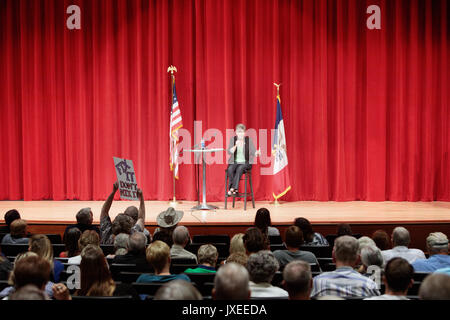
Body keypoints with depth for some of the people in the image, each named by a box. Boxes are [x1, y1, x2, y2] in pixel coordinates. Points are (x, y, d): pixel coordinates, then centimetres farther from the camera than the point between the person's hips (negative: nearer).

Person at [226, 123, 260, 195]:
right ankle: (234, 189, -27)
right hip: (234, 162, 1)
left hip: (245, 162, -1)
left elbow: (253, 152, -2)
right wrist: (235, 146, -23)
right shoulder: (233, 139, 4)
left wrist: (257, 152, -25)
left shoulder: (248, 139, 1)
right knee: (230, 169, -30)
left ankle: (233, 188, -34)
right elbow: (229, 152, -6)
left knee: (239, 168, -33)